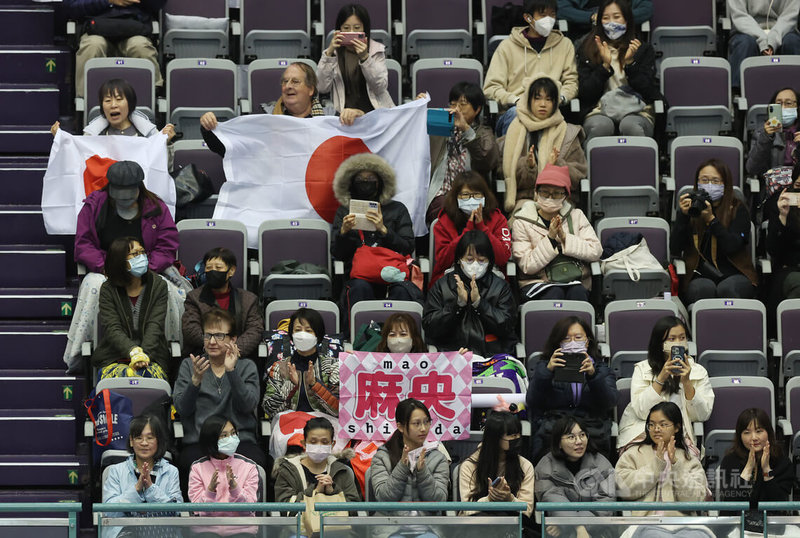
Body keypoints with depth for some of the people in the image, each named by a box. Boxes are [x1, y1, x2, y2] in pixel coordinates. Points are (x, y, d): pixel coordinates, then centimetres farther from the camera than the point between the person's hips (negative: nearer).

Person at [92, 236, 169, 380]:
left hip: (152, 357, 1)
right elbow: (112, 329, -7)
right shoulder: (108, 289, 5)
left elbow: (155, 326, -3)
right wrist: (133, 352, -25)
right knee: (125, 376, -35)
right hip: (113, 360, -1)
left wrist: (144, 354, -21)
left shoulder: (158, 285, 8)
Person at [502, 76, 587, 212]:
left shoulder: (568, 133, 12)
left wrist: (557, 165, -13)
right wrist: (527, 166, -14)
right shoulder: (516, 131, 11)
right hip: (525, 197, 0)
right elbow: (509, 174, 7)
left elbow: (578, 175, 6)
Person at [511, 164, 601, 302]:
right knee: (555, 294, -35)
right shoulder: (522, 223, 5)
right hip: (538, 284, -2)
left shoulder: (576, 216, 12)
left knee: (577, 292, -33)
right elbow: (527, 266, -5)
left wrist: (565, 238, -12)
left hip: (574, 281, 2)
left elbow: (596, 251, 0)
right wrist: (550, 239, -14)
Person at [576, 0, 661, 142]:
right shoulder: (587, 49, 13)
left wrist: (630, 63, -7)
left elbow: (648, 91, 3)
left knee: (630, 125, -37)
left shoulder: (643, 49, 13)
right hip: (600, 111, 0)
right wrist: (605, 65, -7)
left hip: (637, 111, 0)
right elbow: (584, 93, 4)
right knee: (601, 126, -37)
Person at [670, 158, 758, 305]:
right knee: (704, 288, -35)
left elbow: (732, 246, -9)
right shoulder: (691, 207, 10)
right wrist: (683, 215, -11)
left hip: (735, 275, 0)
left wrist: (711, 219, -19)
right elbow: (675, 250, 1)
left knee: (727, 288, -35)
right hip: (699, 276, 0)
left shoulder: (737, 209, 7)